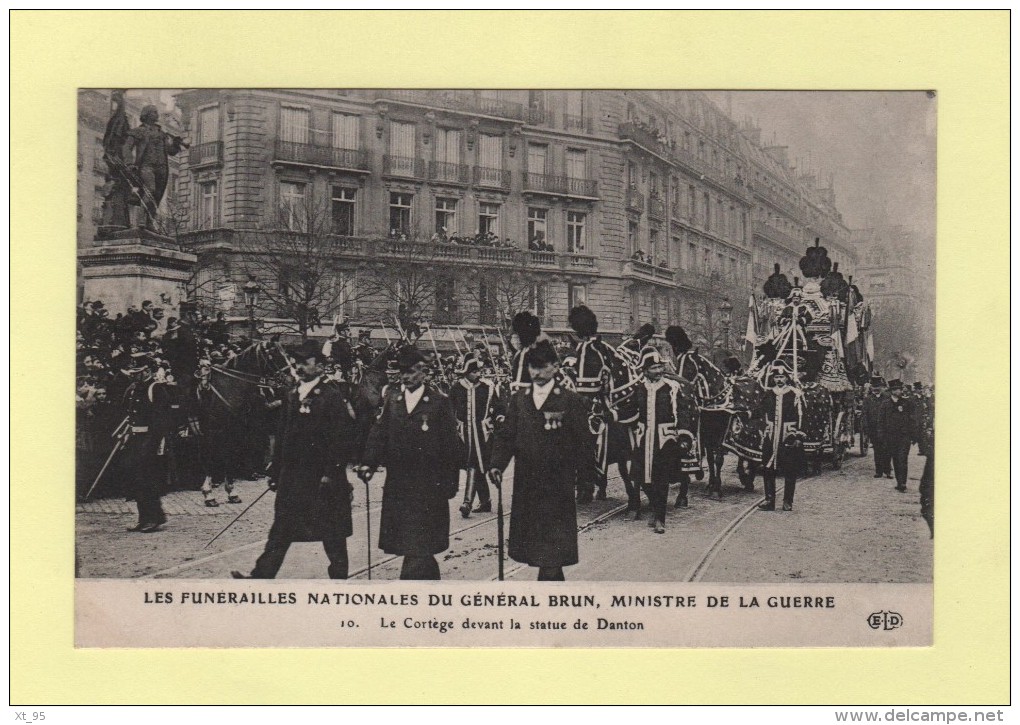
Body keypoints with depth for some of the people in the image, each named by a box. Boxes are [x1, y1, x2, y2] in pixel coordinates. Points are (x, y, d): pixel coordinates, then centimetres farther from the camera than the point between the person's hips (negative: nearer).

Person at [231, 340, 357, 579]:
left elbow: (341, 439, -13)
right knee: (281, 530, 8)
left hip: (322, 476, -6)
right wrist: (276, 471, 13)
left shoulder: (331, 397, -9)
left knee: (332, 531, 4)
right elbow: (282, 436, 15)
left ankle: (339, 578, 15)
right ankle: (261, 575, 10)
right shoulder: (292, 396, 12)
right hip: (291, 475, 6)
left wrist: (331, 474, -18)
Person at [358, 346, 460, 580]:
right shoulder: (392, 398, 9)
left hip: (428, 488, -4)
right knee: (421, 551, 11)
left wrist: (450, 484, -4)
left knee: (417, 549, -8)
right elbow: (379, 432, 3)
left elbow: (450, 446, -1)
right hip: (397, 486, 4)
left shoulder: (439, 402, -2)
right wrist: (368, 462, -12)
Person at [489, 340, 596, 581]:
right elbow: (506, 436, 8)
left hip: (557, 486, -5)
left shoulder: (571, 402, -4)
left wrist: (586, 477, -7)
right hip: (526, 485, 5)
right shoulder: (518, 399, 9)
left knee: (552, 551, -5)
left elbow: (583, 443, -3)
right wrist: (497, 464, -6)